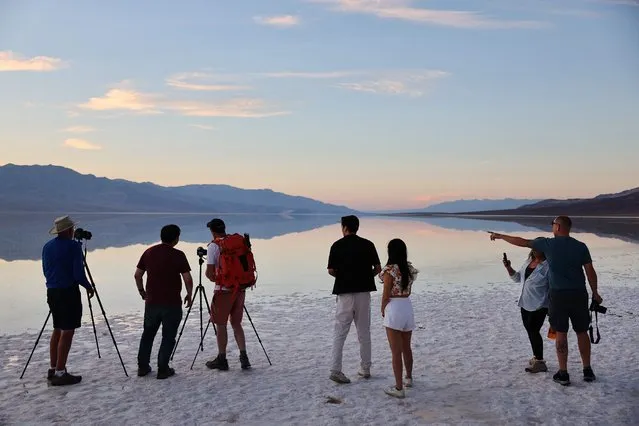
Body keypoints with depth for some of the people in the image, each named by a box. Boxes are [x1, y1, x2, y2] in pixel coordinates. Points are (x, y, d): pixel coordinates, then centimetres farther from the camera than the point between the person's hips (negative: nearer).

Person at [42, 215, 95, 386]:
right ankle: (60, 373, -3)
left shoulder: (47, 246, 10)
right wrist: (88, 287, 0)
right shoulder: (73, 246, -13)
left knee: (57, 330, 16)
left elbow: (45, 271, 17)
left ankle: (53, 369, 19)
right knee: (67, 332, -4)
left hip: (52, 292, 8)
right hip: (69, 292, -8)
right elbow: (78, 274, -16)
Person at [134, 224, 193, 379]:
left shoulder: (149, 252, 4)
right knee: (168, 336, 6)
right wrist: (189, 295, 2)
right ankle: (163, 369, 7)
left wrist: (142, 291, 22)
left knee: (148, 333, 18)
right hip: (172, 303, -4)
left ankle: (142, 367, 22)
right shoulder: (178, 255, -10)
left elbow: (137, 275, 8)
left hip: (151, 302, 5)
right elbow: (188, 279, -13)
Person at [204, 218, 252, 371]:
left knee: (221, 325, 7)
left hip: (223, 290, -5)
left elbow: (209, 273, -11)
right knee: (236, 324, 13)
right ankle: (244, 358, 6)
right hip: (240, 288, 5)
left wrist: (213, 278, 10)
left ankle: (222, 360, 14)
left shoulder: (214, 246, -8)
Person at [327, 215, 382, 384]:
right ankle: (365, 369, 18)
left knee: (340, 333, 2)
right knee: (364, 332, 12)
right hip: (363, 292, 2)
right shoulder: (368, 244, 1)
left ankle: (335, 370, -3)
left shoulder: (337, 245, -3)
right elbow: (378, 268, 1)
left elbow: (331, 271, -4)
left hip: (344, 292, -2)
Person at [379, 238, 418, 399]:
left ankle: (398, 388, 2)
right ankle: (409, 378, 40)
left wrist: (383, 310, 4)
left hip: (394, 308, -7)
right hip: (408, 307, 7)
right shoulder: (409, 269, 6)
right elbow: (407, 291, 10)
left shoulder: (390, 269, -14)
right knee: (406, 347, 23)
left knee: (396, 351, -1)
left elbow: (386, 294, -11)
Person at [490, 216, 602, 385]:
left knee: (561, 333, 5)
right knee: (582, 333, 14)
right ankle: (588, 371, 20)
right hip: (579, 294, 2)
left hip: (559, 295, -2)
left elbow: (521, 242, 4)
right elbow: (590, 272, 0)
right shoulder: (581, 246, 0)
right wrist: (595, 293, 13)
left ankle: (563, 374, 9)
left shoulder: (548, 244, -5)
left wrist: (500, 236, 16)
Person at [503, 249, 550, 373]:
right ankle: (537, 357, 31)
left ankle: (539, 362, 2)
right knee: (530, 330, 15)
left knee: (533, 331, -9)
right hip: (525, 303, 8)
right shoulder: (528, 262, 9)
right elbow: (518, 278, 18)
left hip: (539, 305, -8)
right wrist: (509, 268, 2)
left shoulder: (547, 266, -15)